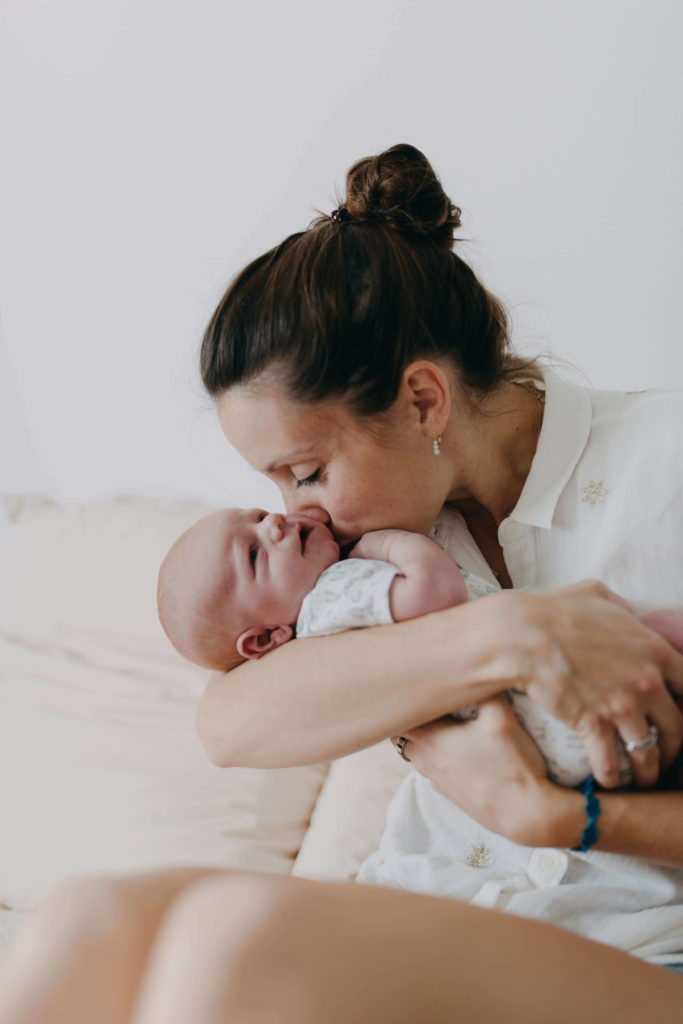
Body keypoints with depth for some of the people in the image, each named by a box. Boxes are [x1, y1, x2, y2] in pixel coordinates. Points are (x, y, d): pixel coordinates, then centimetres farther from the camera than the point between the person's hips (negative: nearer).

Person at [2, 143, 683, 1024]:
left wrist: (553, 815, -18)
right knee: (90, 926, -23)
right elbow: (231, 723, -8)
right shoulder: (412, 528, 10)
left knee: (239, 939, -31)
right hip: (475, 946, 5)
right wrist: (507, 638, -20)